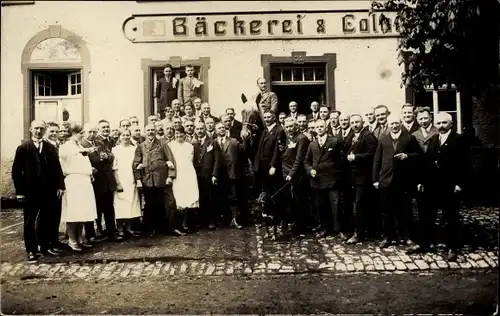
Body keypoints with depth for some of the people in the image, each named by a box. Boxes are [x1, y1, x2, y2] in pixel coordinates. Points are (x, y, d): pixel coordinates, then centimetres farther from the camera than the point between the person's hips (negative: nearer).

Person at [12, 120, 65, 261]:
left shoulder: (50, 148, 6)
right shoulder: (23, 148, -1)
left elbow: (57, 168, 5)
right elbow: (16, 171, -2)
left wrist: (60, 185, -3)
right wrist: (19, 191, -7)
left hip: (48, 191, 2)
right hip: (30, 191, -2)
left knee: (46, 220, 11)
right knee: (29, 222, 6)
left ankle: (45, 245, 25)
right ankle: (31, 250, 15)